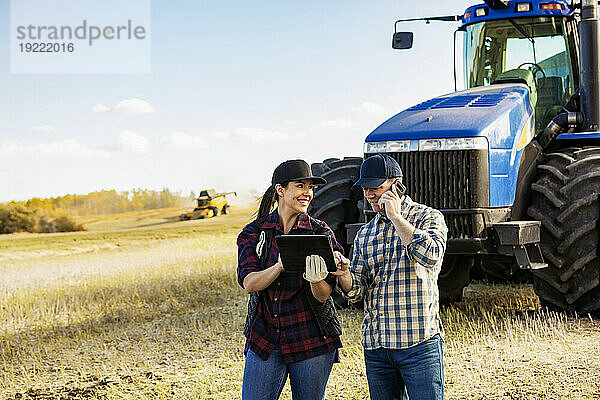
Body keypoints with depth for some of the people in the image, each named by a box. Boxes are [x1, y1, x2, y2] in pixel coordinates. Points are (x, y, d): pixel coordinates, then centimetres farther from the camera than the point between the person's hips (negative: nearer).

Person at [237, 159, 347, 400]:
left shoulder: (320, 233, 0)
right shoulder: (254, 232, 3)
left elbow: (323, 296, -6)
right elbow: (249, 283, -11)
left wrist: (316, 280, -29)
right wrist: (280, 266, -29)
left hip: (311, 341, 0)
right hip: (265, 340, 1)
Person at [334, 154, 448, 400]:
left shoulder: (428, 217, 0)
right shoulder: (365, 233, 14)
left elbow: (431, 256, -21)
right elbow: (357, 292, 11)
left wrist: (396, 217, -12)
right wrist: (344, 275, -12)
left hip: (419, 343, -5)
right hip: (375, 345, 5)